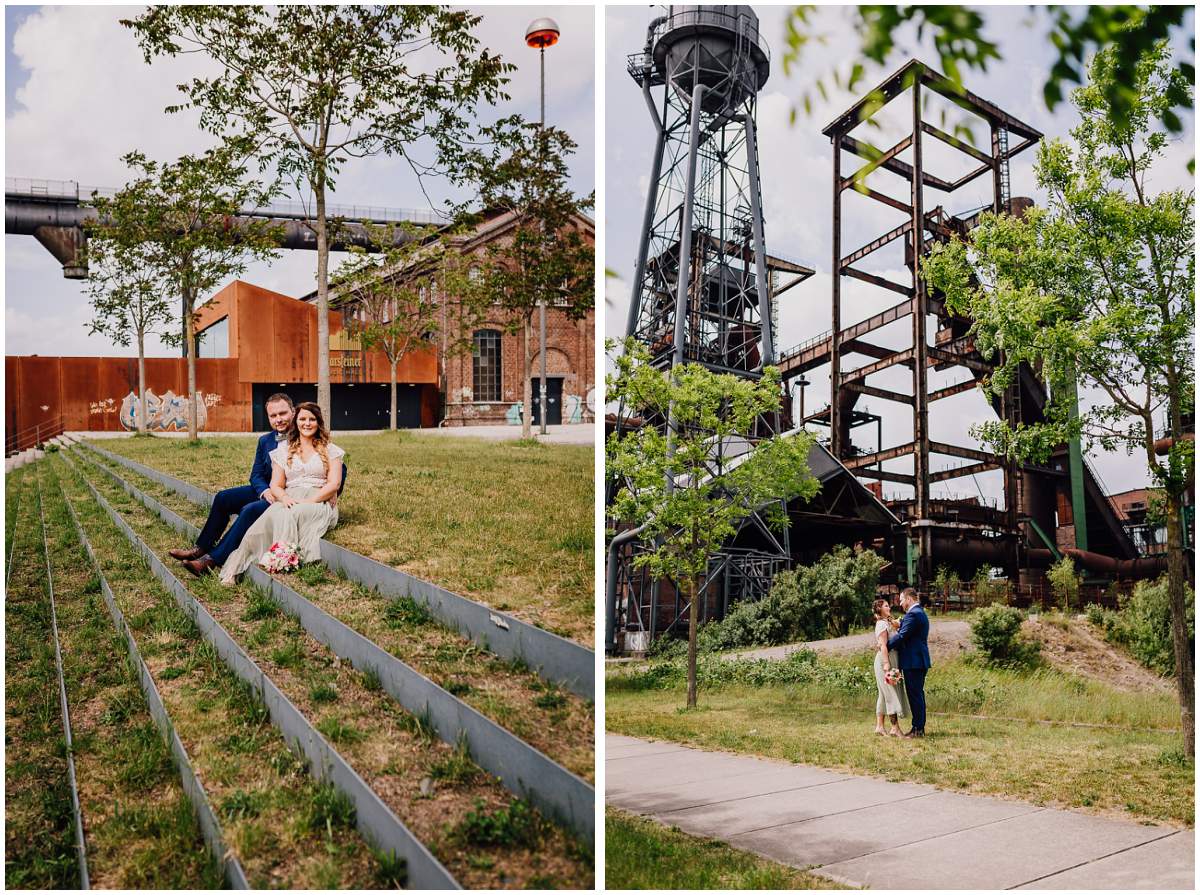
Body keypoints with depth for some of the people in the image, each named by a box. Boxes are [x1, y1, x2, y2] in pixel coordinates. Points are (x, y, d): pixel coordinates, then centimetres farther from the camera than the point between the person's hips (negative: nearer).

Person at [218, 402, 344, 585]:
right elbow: (276, 485, 11)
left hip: (320, 504, -1)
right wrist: (284, 498, -13)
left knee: (291, 515, -36)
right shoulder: (283, 451, 18)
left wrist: (309, 501, -15)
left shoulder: (330, 450, 11)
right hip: (289, 503, 2)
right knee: (273, 514, -34)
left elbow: (334, 484, -1)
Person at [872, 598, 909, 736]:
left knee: (885, 694, 10)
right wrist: (886, 663, -25)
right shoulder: (882, 624, -10)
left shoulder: (888, 622, 20)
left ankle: (879, 726, 12)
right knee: (892, 693, -10)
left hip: (891, 660, 10)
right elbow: (883, 645, -19)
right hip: (886, 660, -10)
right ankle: (895, 728, -11)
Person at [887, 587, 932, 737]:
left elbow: (901, 636, -20)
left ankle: (917, 729, -3)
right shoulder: (920, 613, 18)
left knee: (915, 695, -6)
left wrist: (886, 646, -10)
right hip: (919, 661, 11)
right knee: (918, 695, 14)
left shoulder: (913, 614, -16)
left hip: (912, 662, -11)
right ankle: (920, 727, 19)